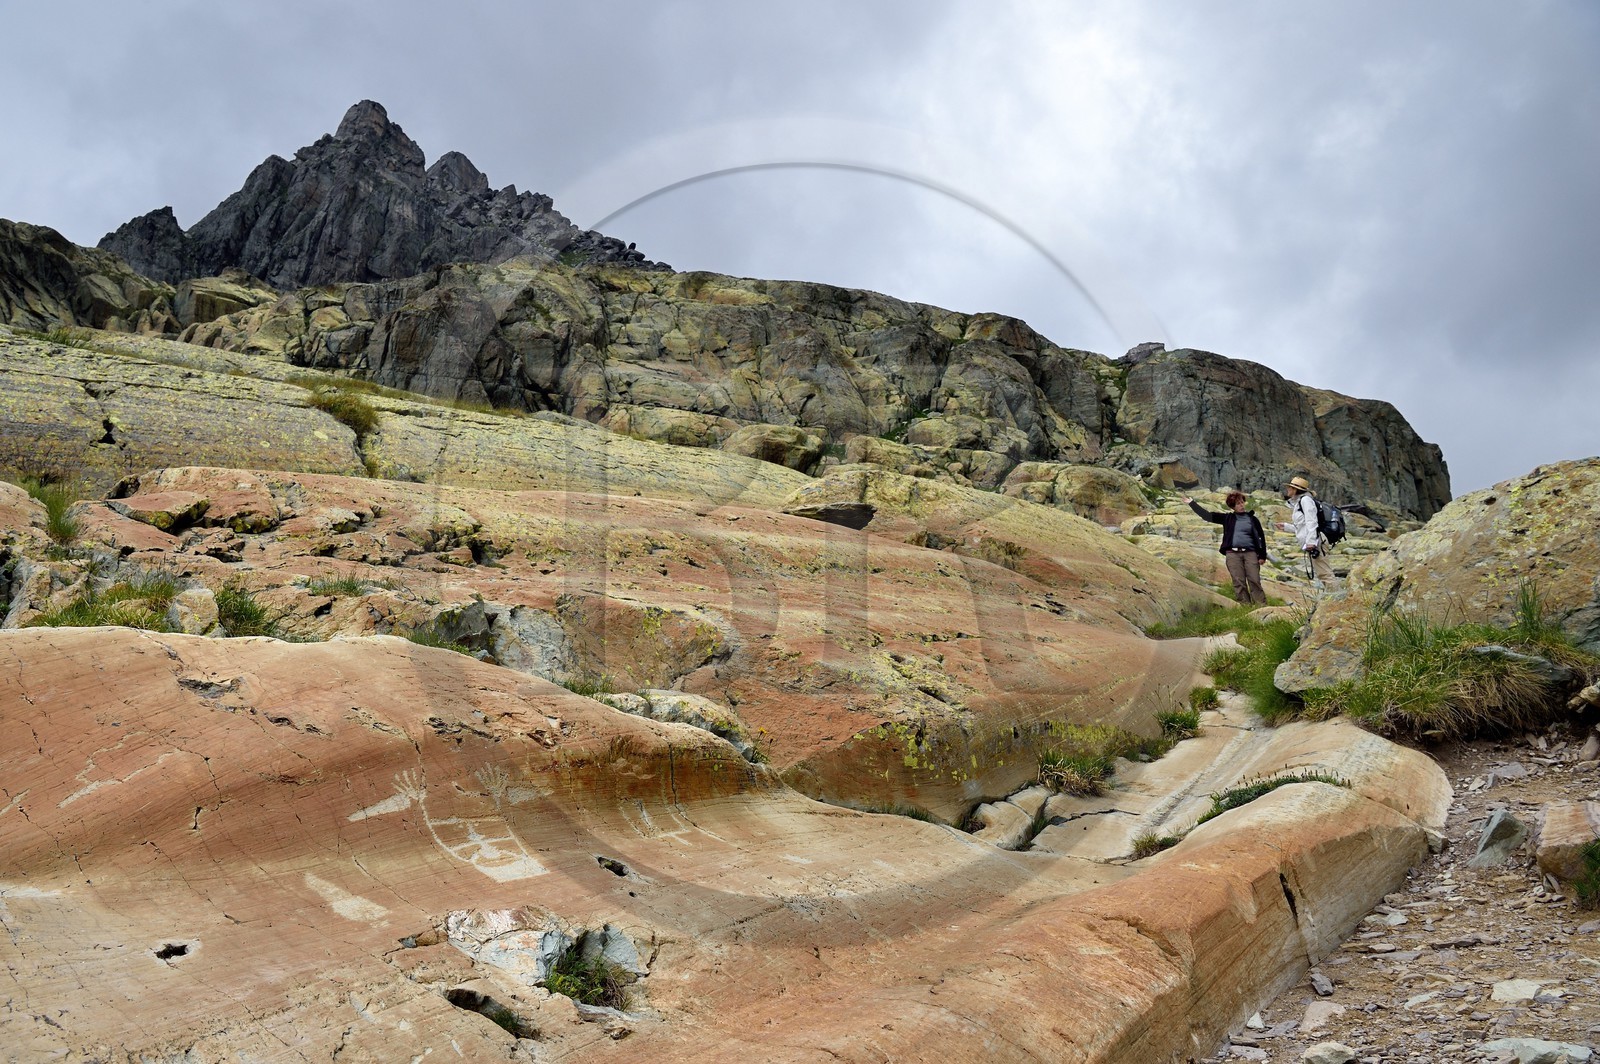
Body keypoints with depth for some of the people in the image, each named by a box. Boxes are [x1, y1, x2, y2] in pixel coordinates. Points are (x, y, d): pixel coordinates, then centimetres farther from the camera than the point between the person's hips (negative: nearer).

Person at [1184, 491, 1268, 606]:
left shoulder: (1252, 519, 11)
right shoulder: (1228, 518, 12)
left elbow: (1261, 537, 12)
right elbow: (1207, 515, 10)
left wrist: (1262, 556, 5)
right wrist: (1192, 503, 7)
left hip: (1250, 553, -1)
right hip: (1233, 554, 1)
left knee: (1255, 581, -8)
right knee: (1239, 583, -4)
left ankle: (1262, 607, -8)